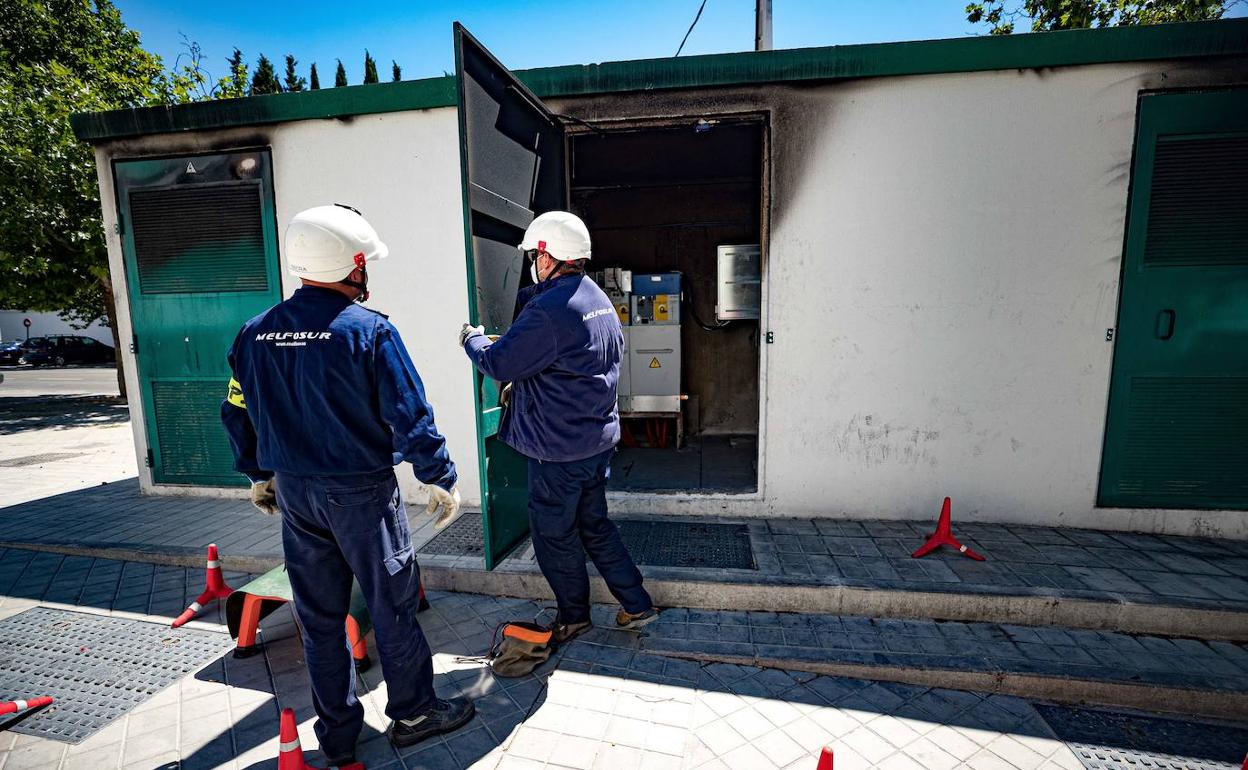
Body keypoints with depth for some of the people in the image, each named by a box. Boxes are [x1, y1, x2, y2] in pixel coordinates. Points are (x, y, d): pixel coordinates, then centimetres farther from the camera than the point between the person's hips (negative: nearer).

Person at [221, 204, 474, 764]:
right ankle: (412, 713, 30)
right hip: (362, 493, -6)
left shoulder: (256, 333, 2)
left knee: (319, 616, 18)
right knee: (392, 606, 12)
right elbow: (410, 416, -17)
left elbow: (237, 414, 10)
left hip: (294, 493, 6)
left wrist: (259, 475, 24)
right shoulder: (370, 330, -17)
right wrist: (440, 480, -6)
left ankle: (337, 736, 35)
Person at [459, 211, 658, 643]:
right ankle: (636, 605, 31)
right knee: (594, 525, 23)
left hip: (559, 448, -9)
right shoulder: (599, 300, 8)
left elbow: (499, 363, -17)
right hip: (600, 438, 9)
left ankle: (573, 616, 34)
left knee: (554, 534, 13)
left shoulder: (548, 311, -23)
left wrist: (473, 339, 5)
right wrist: (523, 383, 19)